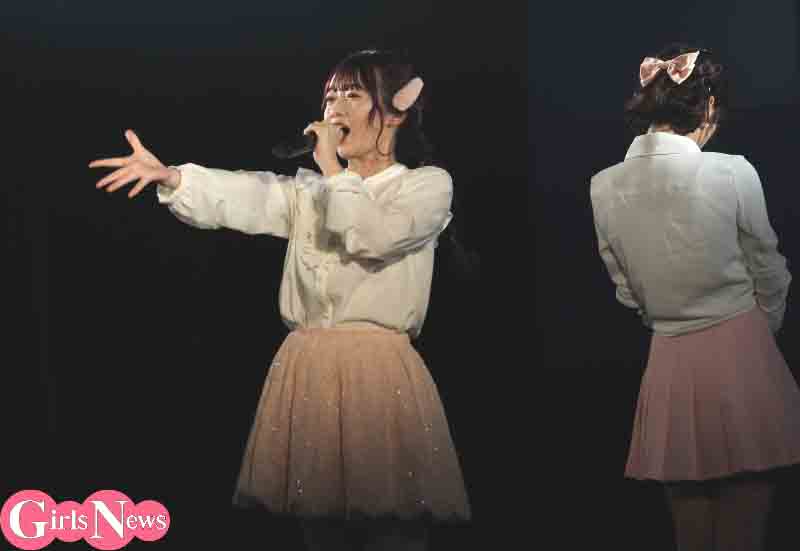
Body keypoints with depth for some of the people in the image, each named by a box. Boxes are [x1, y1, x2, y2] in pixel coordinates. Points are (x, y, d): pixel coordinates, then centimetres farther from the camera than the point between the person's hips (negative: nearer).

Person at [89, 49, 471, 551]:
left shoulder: (429, 185, 3)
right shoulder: (309, 188, 17)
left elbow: (372, 236, -17)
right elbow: (245, 196, -3)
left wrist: (334, 169, -5)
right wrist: (170, 177, -20)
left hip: (380, 374, -4)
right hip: (307, 372, 5)